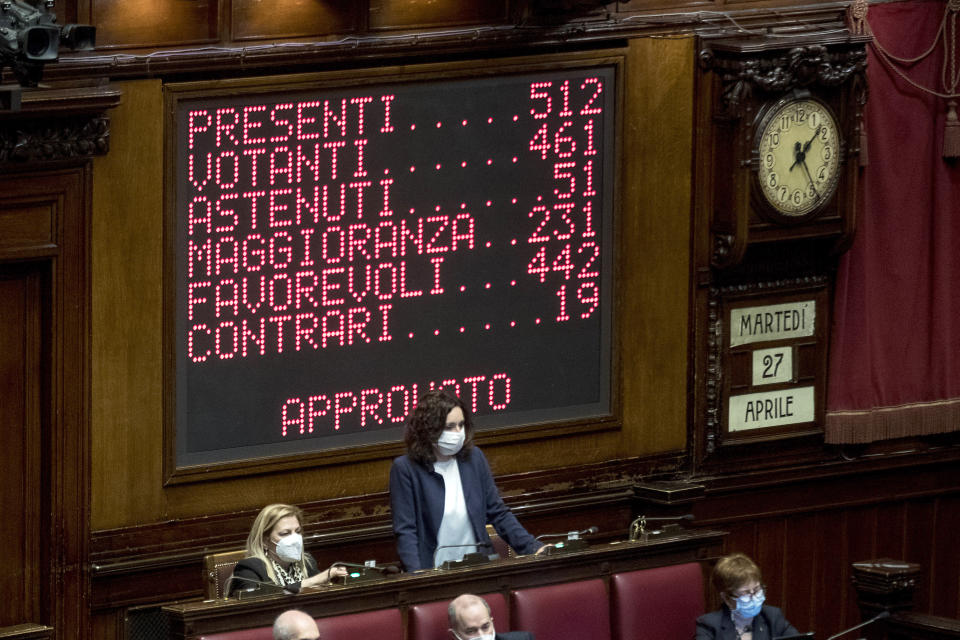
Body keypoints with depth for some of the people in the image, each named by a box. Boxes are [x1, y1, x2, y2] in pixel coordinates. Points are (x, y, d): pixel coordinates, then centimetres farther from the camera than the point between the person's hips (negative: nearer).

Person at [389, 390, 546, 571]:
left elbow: (498, 514, 15)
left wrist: (534, 548, 4)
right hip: (435, 572, -4)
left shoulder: (474, 458, 10)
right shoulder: (405, 469, -3)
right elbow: (405, 531, -6)